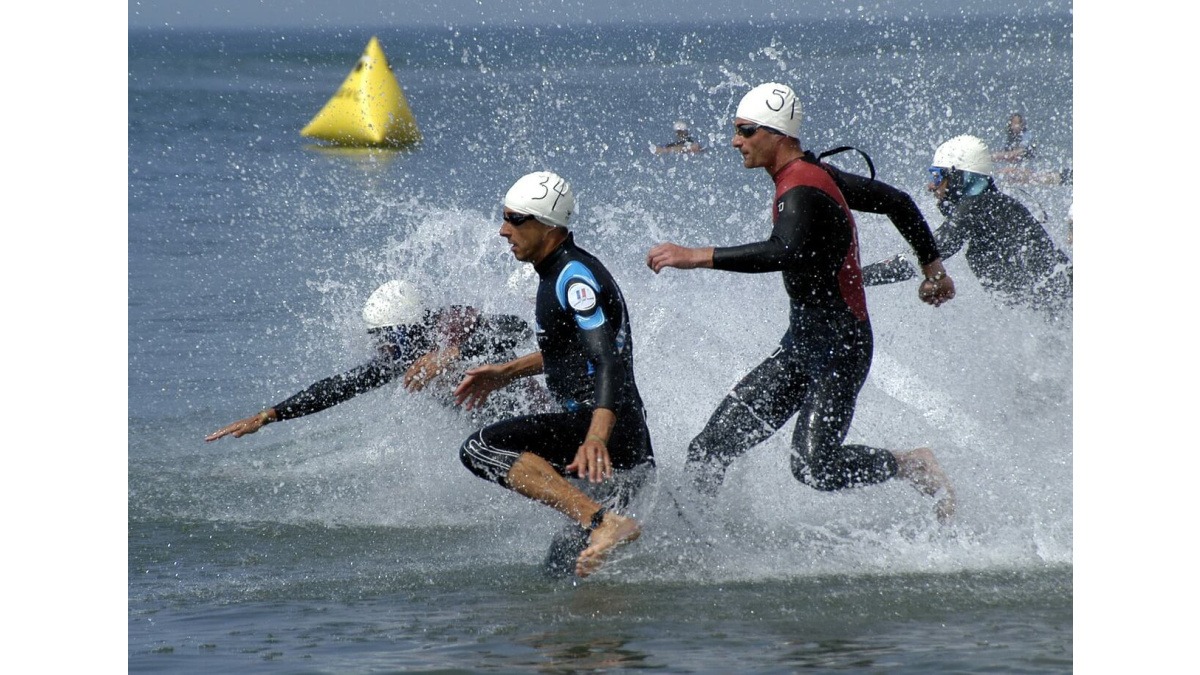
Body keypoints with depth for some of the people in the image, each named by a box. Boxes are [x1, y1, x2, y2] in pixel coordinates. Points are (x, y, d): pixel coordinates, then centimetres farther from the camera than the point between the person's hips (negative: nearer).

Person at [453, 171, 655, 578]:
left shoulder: (574, 277, -14)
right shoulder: (560, 273, 17)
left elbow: (610, 361, -27)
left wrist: (597, 437, -41)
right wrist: (506, 372, 35)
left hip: (603, 425, -10)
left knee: (481, 449, -22)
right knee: (564, 568, 15)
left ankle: (603, 521, -29)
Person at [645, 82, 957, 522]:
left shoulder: (801, 192, -21)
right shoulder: (814, 173, 9)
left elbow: (786, 253, -42)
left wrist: (696, 256, -45)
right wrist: (933, 268, 31)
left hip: (838, 348, -10)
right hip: (802, 342, 10)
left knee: (814, 467, -18)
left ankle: (914, 466, 4)